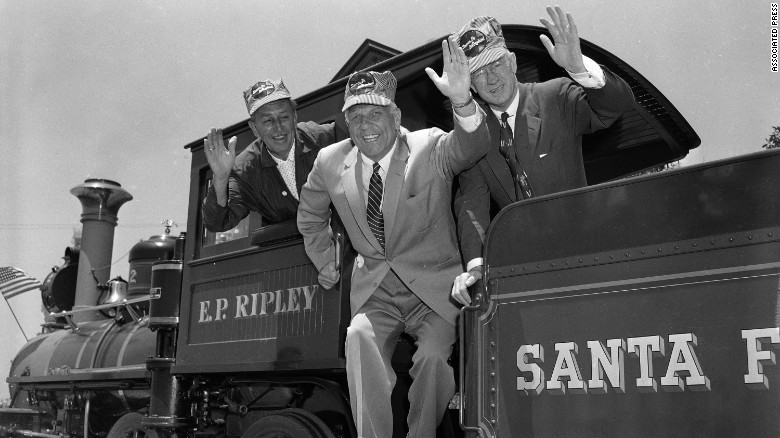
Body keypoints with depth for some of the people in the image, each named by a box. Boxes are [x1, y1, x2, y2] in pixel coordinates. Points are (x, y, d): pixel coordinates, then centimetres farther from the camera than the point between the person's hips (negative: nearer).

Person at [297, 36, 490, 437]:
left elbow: (471, 147, -32)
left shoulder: (430, 147, -9)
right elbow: (309, 216, 20)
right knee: (359, 336, -27)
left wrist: (462, 102, -51)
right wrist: (325, 263, 15)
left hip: (434, 287, -2)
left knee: (434, 355, -23)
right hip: (375, 290, 2)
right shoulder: (330, 162, 1)